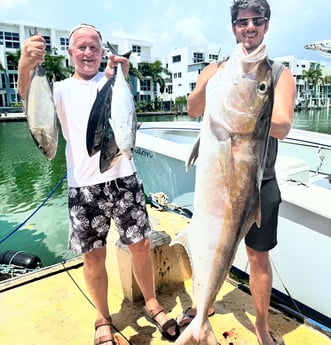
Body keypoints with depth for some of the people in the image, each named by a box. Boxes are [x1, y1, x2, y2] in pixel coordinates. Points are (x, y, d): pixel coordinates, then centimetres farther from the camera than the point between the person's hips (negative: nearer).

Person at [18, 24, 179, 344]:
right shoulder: (62, 88, 7)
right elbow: (31, 97, -14)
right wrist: (25, 67, -36)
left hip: (123, 177, 0)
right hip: (84, 185, 0)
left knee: (139, 245, 8)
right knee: (93, 255, 8)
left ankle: (152, 304, 31)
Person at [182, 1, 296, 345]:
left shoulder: (280, 74, -3)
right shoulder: (217, 68, 2)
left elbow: (283, 127, -18)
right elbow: (192, 110, -15)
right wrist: (213, 80, -33)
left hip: (260, 181, -1)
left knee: (259, 255, 10)